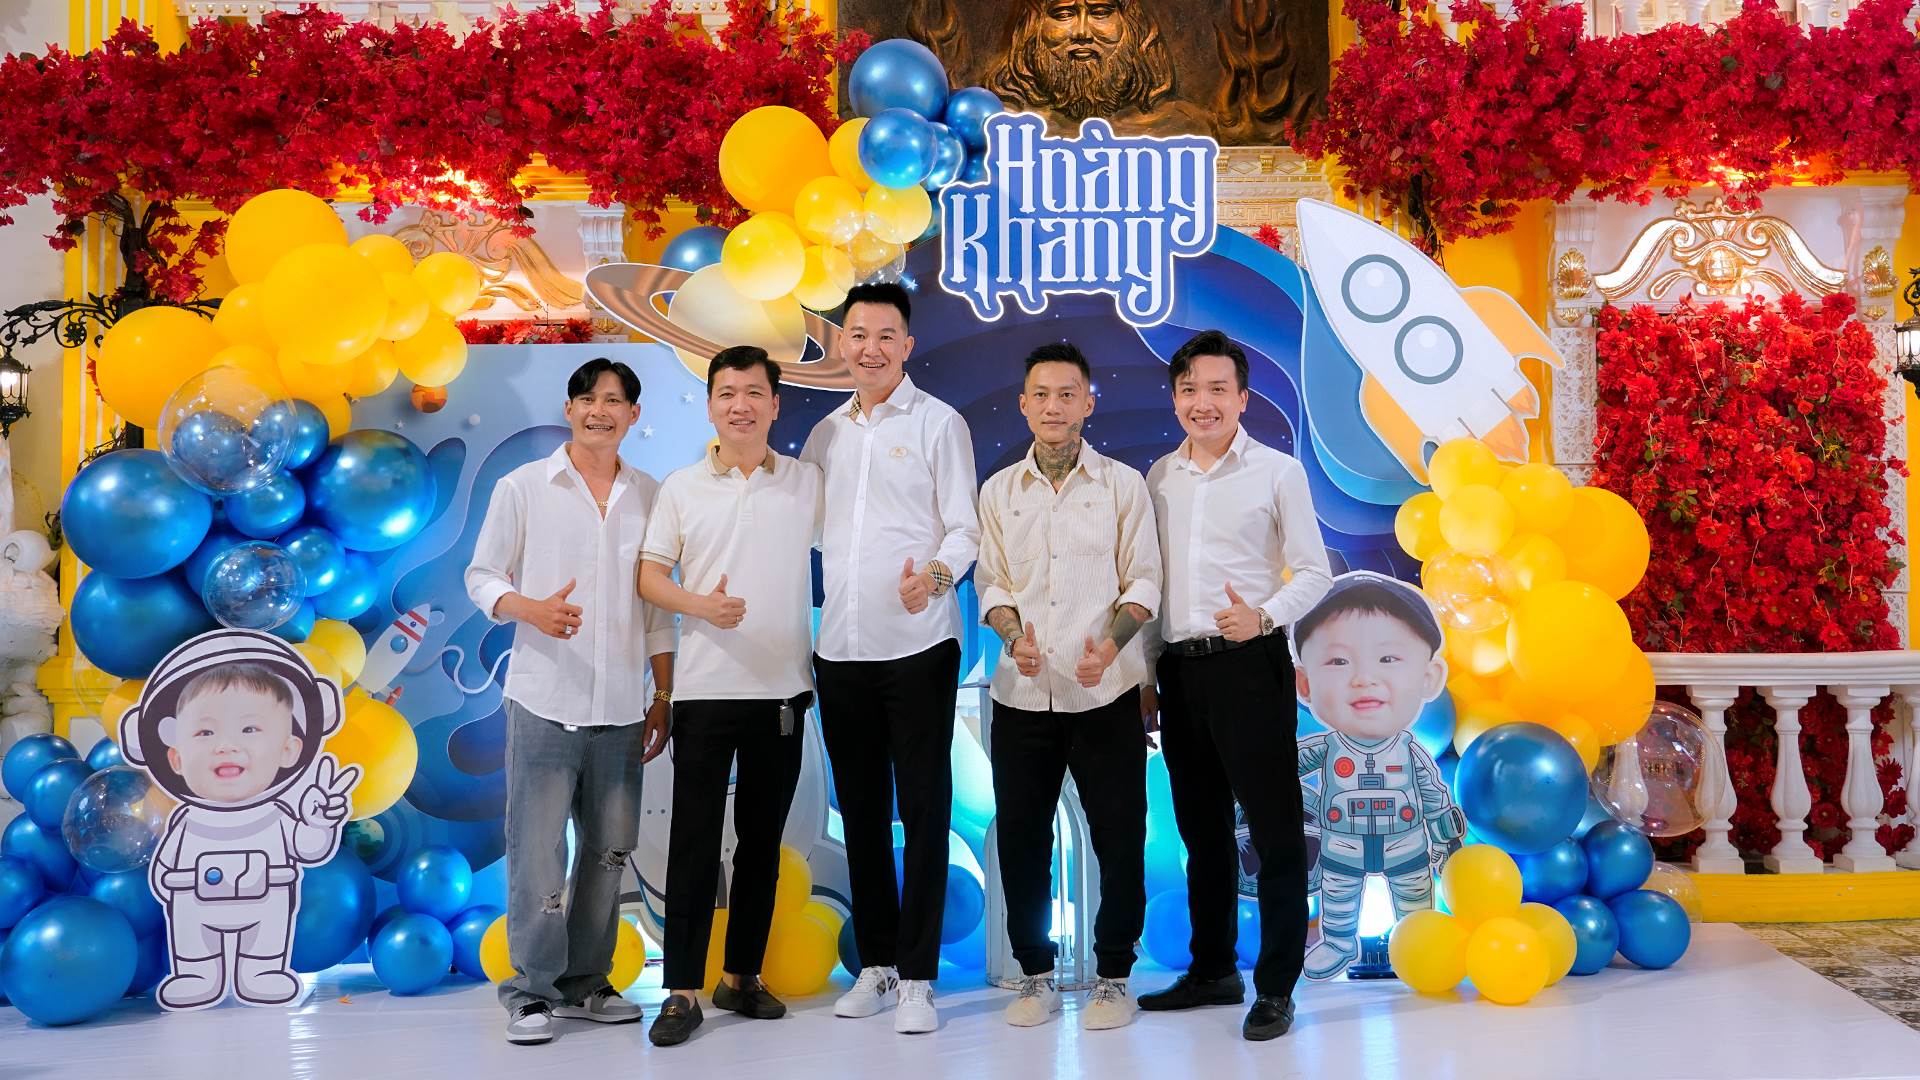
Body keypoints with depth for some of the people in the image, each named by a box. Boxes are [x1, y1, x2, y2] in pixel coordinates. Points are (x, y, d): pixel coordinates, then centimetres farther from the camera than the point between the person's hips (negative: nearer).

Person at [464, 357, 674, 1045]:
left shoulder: (650, 497, 10)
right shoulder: (522, 487, 3)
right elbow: (481, 576, 3)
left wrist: (664, 695, 11)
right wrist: (531, 610, -18)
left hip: (622, 708, 3)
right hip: (544, 700, -3)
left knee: (608, 852, 9)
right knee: (538, 852, -4)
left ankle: (585, 984, 22)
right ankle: (532, 992, 9)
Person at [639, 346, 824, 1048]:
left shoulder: (808, 483, 6)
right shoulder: (682, 487, 4)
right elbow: (650, 575, 4)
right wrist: (701, 605, -14)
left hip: (783, 687, 2)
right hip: (705, 688, -1)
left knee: (762, 839, 10)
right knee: (694, 840, -1)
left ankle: (741, 977, 22)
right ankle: (682, 991, 5)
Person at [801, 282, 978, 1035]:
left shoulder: (938, 423, 0)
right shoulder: (826, 433, 14)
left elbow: (964, 528, -6)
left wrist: (936, 572, -28)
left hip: (917, 646, -5)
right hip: (841, 649, 5)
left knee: (922, 810, -1)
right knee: (861, 811, 12)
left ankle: (916, 977, 6)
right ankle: (875, 964, 24)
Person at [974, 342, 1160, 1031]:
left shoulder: (1123, 484, 3)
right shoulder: (999, 491, 9)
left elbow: (1143, 579, 0)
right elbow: (991, 581, 10)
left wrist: (1109, 645, -17)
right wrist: (1013, 635, -10)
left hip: (1104, 691, -2)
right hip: (1023, 692, 2)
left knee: (1119, 837, 1)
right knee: (1020, 838, 6)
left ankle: (1114, 977, 17)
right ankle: (1036, 974, 21)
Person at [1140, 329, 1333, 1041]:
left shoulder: (1277, 471, -1)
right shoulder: (1159, 477, 11)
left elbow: (1313, 572, -2)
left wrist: (1263, 616, -20)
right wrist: (1145, 675, 11)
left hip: (1249, 663, -5)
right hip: (1179, 668, 5)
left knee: (1273, 829, -2)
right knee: (1202, 829, 14)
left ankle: (1275, 988, 8)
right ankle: (1212, 971, 27)